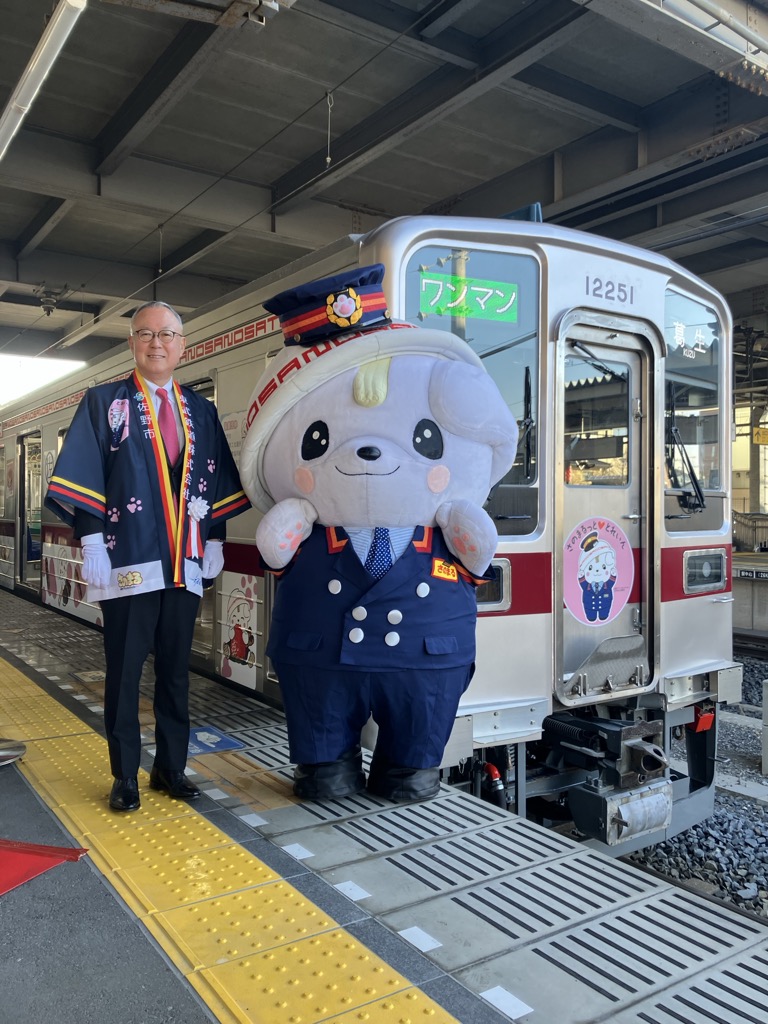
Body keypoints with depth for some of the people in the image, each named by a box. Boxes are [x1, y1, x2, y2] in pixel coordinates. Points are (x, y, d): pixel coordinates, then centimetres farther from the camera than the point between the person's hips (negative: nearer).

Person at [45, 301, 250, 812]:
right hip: (128, 558, -3)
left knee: (176, 668, 10)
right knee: (125, 670, 4)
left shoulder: (201, 410, 13)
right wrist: (93, 540, -10)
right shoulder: (103, 401, 4)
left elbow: (217, 480, 14)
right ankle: (125, 776, 17)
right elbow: (80, 476, -2)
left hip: (184, 560, 3)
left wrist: (215, 538, 9)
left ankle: (171, 767, 23)